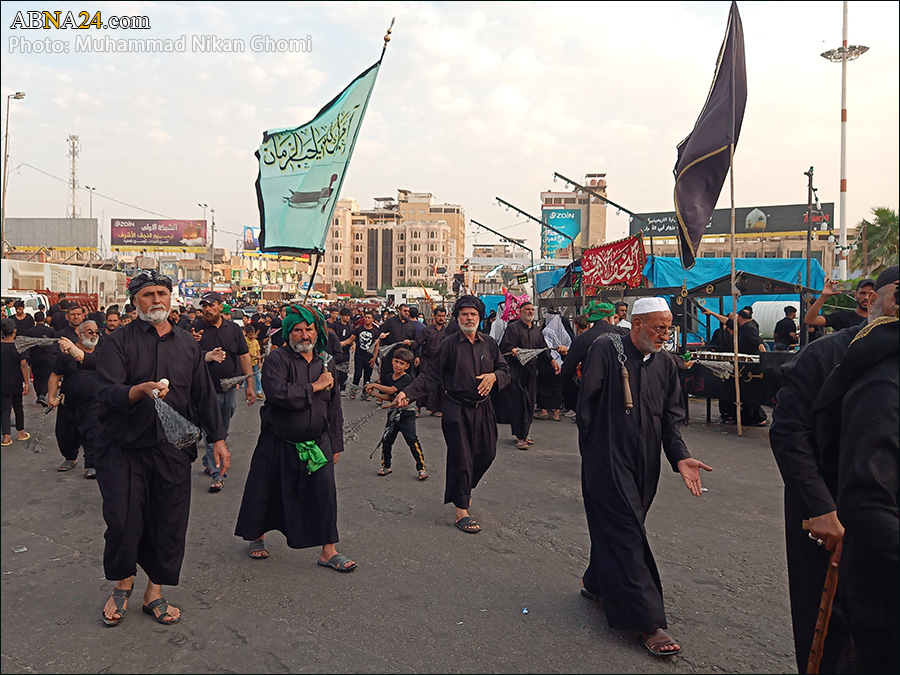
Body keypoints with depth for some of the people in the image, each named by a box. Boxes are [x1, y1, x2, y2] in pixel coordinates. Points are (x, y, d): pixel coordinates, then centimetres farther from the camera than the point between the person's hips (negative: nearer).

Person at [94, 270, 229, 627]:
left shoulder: (187, 344, 12)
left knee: (170, 523, 5)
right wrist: (139, 391, -32)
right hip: (124, 447, -3)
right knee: (123, 521, -3)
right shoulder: (119, 341, 0)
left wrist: (218, 438, 11)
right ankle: (123, 584, 25)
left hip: (173, 449, 3)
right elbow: (106, 393, -12)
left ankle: (154, 593, 24)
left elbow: (204, 396, 16)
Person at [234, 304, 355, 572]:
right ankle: (257, 536, 38)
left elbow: (334, 407, 14)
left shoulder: (326, 364, 7)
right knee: (266, 492, 11)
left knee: (324, 491, -3)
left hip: (317, 443, 3)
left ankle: (328, 551, 9)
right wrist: (314, 387, -19)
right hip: (278, 444, -3)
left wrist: (335, 444, 12)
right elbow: (278, 392, -28)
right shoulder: (277, 359, -9)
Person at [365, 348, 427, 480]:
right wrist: (374, 393, -2)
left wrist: (374, 385, -18)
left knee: (412, 440, -10)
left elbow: (391, 390, -25)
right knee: (386, 440, 7)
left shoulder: (406, 378, -15)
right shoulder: (390, 378, 8)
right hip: (393, 414, 6)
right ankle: (386, 466, 26)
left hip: (406, 414, -6)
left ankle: (421, 468, 0)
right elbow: (388, 397, 11)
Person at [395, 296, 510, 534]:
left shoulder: (489, 343, 6)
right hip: (456, 409, -4)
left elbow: (505, 370, 11)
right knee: (461, 458, -2)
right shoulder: (449, 344, -5)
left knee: (486, 453, 11)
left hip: (483, 409, 5)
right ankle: (461, 512, 9)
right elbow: (431, 375, -6)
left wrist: (494, 376, -12)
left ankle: (464, 487, 40)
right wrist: (408, 393, -18)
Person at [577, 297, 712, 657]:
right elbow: (586, 402, -10)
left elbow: (672, 417, 8)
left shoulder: (665, 364, 8)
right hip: (608, 461, -6)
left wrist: (680, 456, -8)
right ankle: (647, 622, 2)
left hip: (645, 465, 6)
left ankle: (597, 584, 41)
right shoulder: (606, 350, -11)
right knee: (627, 536, -4)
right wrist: (593, 451, -5)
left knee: (616, 528, 17)